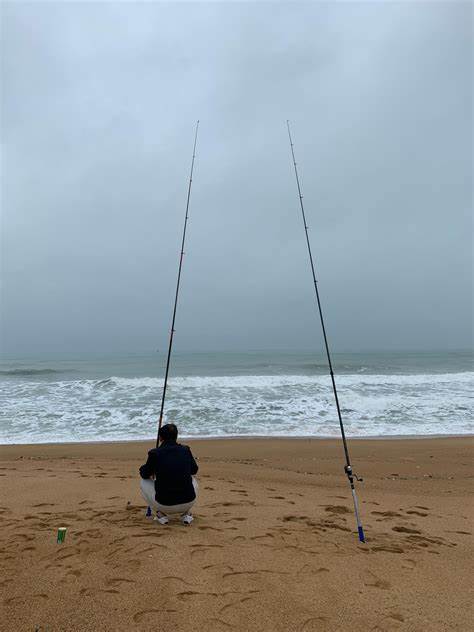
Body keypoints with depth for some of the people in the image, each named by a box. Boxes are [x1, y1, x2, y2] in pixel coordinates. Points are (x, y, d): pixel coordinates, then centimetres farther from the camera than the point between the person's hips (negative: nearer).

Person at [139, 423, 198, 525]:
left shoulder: (155, 453, -6)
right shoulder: (185, 450, 2)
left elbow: (144, 474, 12)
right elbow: (194, 470, 20)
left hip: (164, 504, -2)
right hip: (188, 503, 2)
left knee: (144, 482, 22)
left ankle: (161, 514, 12)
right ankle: (186, 514, 17)